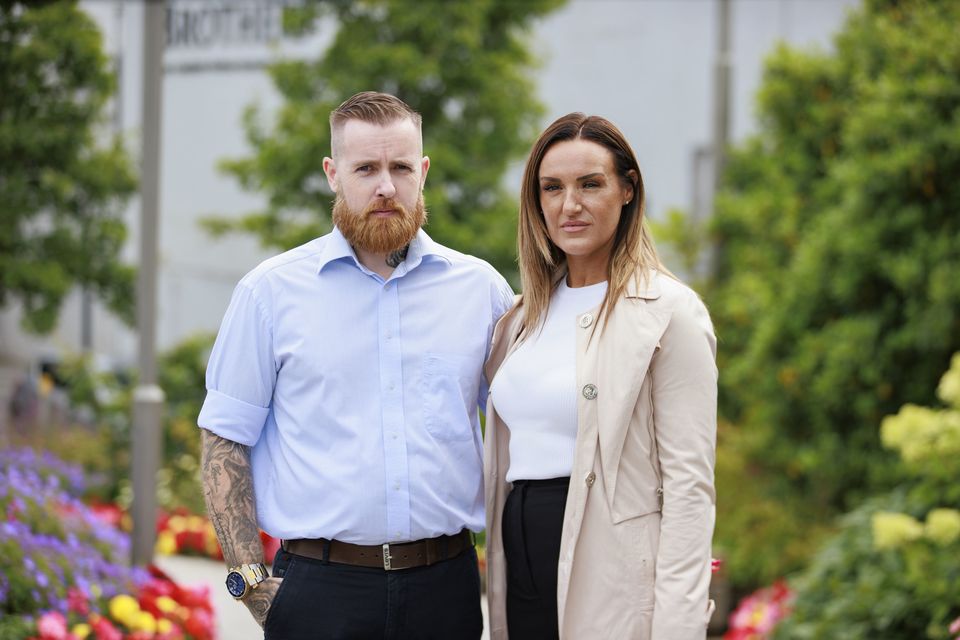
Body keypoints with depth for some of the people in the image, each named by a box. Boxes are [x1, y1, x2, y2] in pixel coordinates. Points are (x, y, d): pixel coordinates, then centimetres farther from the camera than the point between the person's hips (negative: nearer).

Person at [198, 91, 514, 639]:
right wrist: (249, 578, -5)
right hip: (319, 588, -2)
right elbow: (225, 440, 3)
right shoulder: (272, 291, 2)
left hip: (445, 586, 2)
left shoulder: (481, 287, 7)